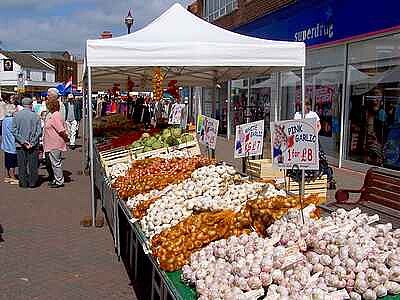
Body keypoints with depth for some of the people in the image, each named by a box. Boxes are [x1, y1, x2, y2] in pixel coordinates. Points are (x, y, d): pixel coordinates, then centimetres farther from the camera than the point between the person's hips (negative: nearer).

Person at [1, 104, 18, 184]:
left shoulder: (4, 120, 8)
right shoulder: (12, 120, -18)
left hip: (6, 144, 9)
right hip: (12, 145, -9)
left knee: (7, 162, 16)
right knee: (12, 163, -1)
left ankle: (7, 177, 23)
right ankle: (13, 178, 5)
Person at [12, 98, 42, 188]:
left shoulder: (17, 115, -1)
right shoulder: (35, 116, -6)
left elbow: (14, 130, -4)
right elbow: (39, 132, -8)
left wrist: (22, 141, -5)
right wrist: (32, 143, -6)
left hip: (20, 145, 1)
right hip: (34, 146, -1)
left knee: (22, 165, 10)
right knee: (33, 165, 8)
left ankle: (23, 183, 14)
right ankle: (32, 182, 13)